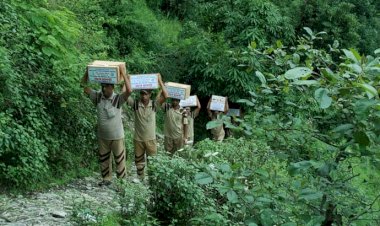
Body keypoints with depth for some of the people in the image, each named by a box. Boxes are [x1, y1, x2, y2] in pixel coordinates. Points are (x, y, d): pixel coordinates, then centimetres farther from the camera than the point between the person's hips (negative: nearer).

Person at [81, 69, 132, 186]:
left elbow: (129, 90, -33)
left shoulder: (118, 99, -16)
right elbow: (83, 85, -3)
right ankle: (106, 179, 29)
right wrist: (88, 71, -15)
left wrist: (123, 74, -30)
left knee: (119, 159, 6)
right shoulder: (97, 97, -4)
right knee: (104, 159, 15)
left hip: (117, 137, -4)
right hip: (102, 136, 4)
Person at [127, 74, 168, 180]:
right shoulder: (135, 104, -6)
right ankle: (140, 179, 28)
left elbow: (165, 96, -19)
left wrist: (160, 81, -18)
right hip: (138, 139, 1)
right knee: (139, 162, 13)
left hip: (151, 139, -1)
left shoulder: (154, 105, -6)